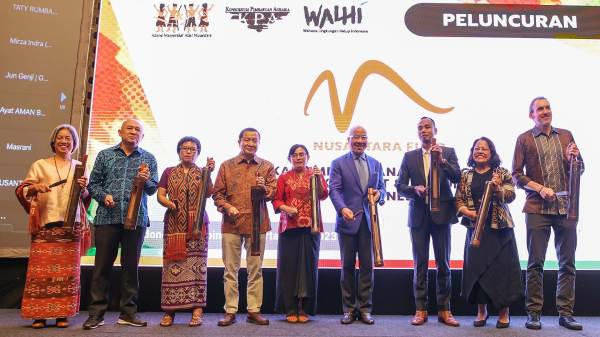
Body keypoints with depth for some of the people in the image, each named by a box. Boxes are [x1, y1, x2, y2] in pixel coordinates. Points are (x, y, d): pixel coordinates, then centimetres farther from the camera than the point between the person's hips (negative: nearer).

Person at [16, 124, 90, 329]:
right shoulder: (40, 165, 10)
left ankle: (63, 314, 9)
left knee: (67, 271, 1)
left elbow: (86, 198, 14)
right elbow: (22, 191, 6)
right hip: (45, 225, -1)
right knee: (42, 270, -3)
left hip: (71, 225, 1)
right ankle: (39, 314, 7)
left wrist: (83, 189, -8)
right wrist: (35, 187, -15)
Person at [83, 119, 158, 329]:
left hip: (136, 219, 0)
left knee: (131, 266, 7)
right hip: (107, 218, 0)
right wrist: (104, 195, -10)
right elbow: (93, 183, 9)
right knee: (102, 265, 3)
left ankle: (128, 312, 17)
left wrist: (146, 181, -18)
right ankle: (96, 313, 12)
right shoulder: (105, 155, 10)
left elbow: (153, 188, 3)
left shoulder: (148, 159, 9)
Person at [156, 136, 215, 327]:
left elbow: (208, 194, -4)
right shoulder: (169, 172, 14)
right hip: (174, 225, 1)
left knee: (196, 265, -5)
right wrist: (169, 204, -13)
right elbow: (160, 195, 8)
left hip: (197, 225, -1)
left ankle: (197, 309, -3)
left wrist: (208, 174, -17)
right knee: (172, 265, -3)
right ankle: (169, 310, 4)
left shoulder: (202, 172, 11)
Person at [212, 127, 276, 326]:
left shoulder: (266, 166, 8)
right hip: (232, 224, 0)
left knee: (255, 269, 7)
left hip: (257, 224, 0)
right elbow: (217, 193, 6)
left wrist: (264, 188, -18)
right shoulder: (227, 166, 8)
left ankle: (254, 310, 16)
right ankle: (230, 311, 15)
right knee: (231, 269, 6)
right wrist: (227, 207, -10)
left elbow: (273, 192, 3)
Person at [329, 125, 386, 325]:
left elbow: (382, 188, 15)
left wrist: (379, 193, -9)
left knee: (367, 266, 6)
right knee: (348, 266, 6)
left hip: (369, 221, 3)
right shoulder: (338, 163, 2)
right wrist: (343, 208, -27)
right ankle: (349, 309, 16)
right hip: (347, 220, -3)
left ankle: (365, 309, 16)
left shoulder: (376, 164, 14)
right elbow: (334, 189, -9)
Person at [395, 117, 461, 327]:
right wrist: (414, 189, -15)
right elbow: (399, 186, 5)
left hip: (442, 213, -1)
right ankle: (421, 310, 12)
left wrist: (442, 160, -18)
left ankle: (444, 310, 15)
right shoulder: (409, 156, 9)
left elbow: (457, 178, -6)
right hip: (418, 215, 1)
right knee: (420, 264, 4)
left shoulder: (448, 152, 6)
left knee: (443, 263, 4)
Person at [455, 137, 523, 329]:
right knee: (476, 267, 3)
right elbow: (458, 200, 6)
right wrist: (467, 212, -12)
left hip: (499, 227, -2)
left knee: (502, 266, -1)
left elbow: (510, 197, -6)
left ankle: (504, 312, 13)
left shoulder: (502, 173, 4)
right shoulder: (465, 175, 9)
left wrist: (498, 189, -25)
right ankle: (481, 311, 17)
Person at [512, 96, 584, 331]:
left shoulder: (566, 135, 13)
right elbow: (516, 175, 0)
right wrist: (540, 188, -14)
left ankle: (565, 313, 16)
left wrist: (573, 158, -6)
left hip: (566, 207, 3)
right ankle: (534, 313, 8)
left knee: (567, 263, 6)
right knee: (536, 263, 1)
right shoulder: (524, 139, 4)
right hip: (537, 209, -3)